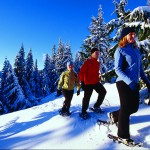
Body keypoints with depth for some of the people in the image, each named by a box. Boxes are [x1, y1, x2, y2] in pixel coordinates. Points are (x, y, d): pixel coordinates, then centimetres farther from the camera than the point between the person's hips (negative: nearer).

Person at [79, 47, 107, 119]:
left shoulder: (97, 63, 9)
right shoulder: (87, 62, -12)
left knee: (103, 92, 5)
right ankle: (83, 112, 18)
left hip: (96, 82, 7)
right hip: (88, 83, -7)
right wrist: (82, 82, -13)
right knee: (87, 98, 1)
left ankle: (96, 106, 21)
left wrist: (98, 79, 19)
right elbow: (81, 72, -12)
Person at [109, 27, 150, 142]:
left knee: (134, 108, 12)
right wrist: (129, 82, -25)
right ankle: (123, 135, 18)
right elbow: (118, 69, -14)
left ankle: (114, 115, 36)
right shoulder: (120, 50, -7)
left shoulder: (136, 49, 13)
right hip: (124, 83, -7)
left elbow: (140, 68, 18)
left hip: (134, 83, 7)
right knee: (126, 108, 0)